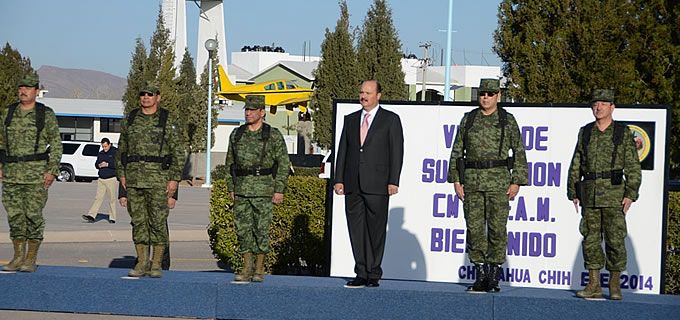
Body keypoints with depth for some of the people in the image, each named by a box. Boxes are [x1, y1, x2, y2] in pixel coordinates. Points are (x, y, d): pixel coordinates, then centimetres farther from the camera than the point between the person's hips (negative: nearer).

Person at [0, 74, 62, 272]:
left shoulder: (46, 115, 0)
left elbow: (56, 144, 0)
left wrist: (52, 171, -8)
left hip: (36, 172, -4)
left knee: (34, 215, -4)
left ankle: (31, 259, 3)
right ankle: (18, 257, 12)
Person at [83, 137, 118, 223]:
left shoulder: (115, 152, -4)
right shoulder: (101, 153, 15)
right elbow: (96, 164, 20)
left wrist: (107, 164, -17)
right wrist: (99, 165, -3)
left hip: (112, 179, -5)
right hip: (101, 179, 5)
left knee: (112, 199, 0)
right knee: (98, 198, -2)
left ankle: (112, 218, 6)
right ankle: (91, 216, -9)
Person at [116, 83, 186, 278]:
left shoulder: (169, 121, 0)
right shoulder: (130, 120, 11)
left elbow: (178, 152, -1)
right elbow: (121, 150, 16)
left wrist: (174, 179, -8)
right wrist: (121, 175, 8)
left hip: (158, 178, -4)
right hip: (133, 177, 4)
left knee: (158, 222, -3)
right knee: (138, 221, 5)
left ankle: (156, 265, 3)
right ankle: (141, 264, 10)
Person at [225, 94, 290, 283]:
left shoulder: (274, 136, -2)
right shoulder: (236, 135, 10)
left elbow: (284, 163, -2)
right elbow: (230, 162, 17)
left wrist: (280, 190, -8)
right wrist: (231, 188, 11)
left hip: (264, 190, -4)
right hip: (241, 189, 4)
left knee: (261, 229, -1)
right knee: (243, 229, 2)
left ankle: (259, 269, 8)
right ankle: (247, 269, 8)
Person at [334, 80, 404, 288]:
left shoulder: (391, 120, 4)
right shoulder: (350, 120, 16)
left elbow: (396, 152, 0)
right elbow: (342, 151, 15)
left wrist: (393, 181, -8)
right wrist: (339, 179, 6)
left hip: (377, 185, -4)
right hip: (353, 185, 4)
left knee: (376, 230, -2)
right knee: (356, 230, 2)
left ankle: (374, 275, 4)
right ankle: (361, 273, 7)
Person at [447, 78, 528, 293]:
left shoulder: (508, 121, 3)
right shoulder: (468, 120, 10)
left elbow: (519, 152, 3)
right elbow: (457, 151, 12)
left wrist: (517, 182, -3)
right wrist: (456, 180, 4)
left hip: (499, 180, -3)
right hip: (472, 180, 3)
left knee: (497, 228, -3)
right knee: (474, 228, 1)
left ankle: (493, 277, 4)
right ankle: (480, 276, 8)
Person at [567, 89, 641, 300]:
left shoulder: (624, 133, 2)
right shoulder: (585, 133, 11)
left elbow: (633, 167, 0)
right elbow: (575, 166, 14)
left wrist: (630, 195, -8)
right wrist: (573, 194, 8)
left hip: (614, 193, -3)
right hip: (589, 193, 3)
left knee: (615, 239, -3)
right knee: (590, 238, 1)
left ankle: (615, 286, 6)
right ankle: (594, 285, 5)